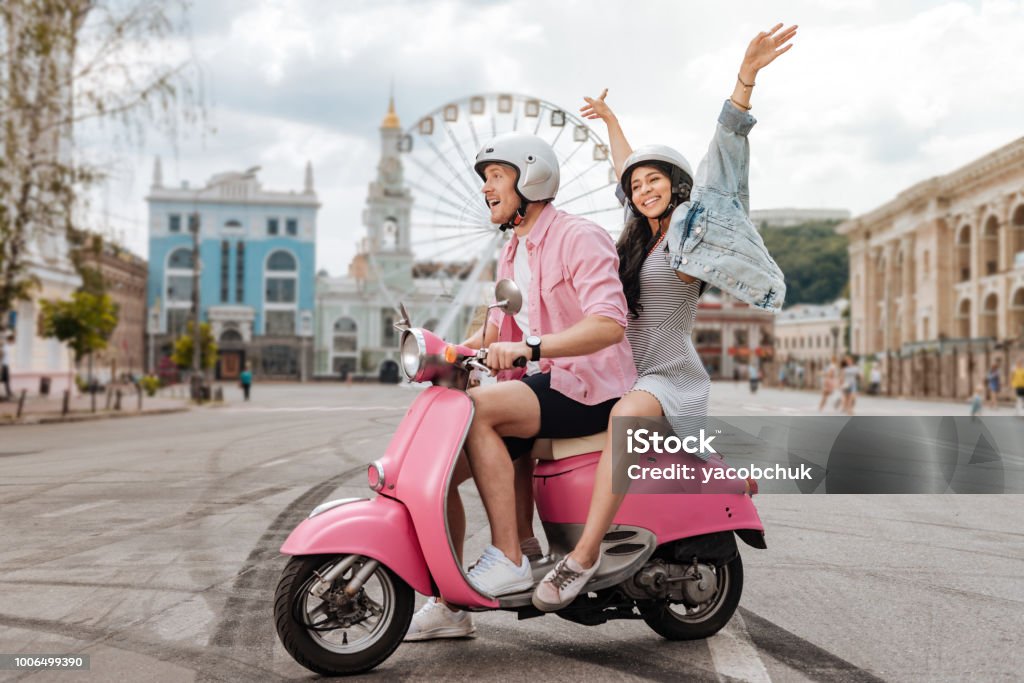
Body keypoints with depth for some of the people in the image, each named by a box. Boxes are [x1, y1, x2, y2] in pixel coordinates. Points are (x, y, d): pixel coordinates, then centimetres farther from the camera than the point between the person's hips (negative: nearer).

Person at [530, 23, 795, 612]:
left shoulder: (692, 225, 0)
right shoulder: (640, 236, 18)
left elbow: (725, 152, -11)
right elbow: (627, 171, 35)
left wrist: (747, 76, -20)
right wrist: (610, 121, 48)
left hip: (671, 378, -9)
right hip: (626, 375, 9)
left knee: (626, 416, -38)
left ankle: (585, 554, -43)